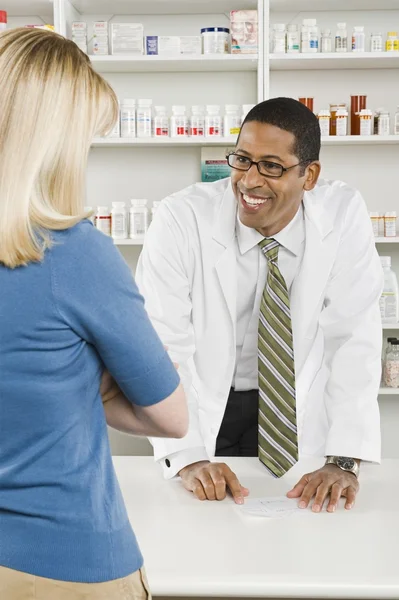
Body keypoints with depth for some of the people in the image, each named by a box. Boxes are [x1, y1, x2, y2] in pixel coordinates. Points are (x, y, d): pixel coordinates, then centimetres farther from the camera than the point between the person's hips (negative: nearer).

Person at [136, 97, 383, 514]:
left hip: (301, 411, 1)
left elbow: (353, 338, -18)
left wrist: (344, 460, -26)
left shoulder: (344, 215, -16)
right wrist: (188, 457, -32)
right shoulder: (181, 219, -21)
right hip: (202, 405, -1)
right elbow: (161, 343, -23)